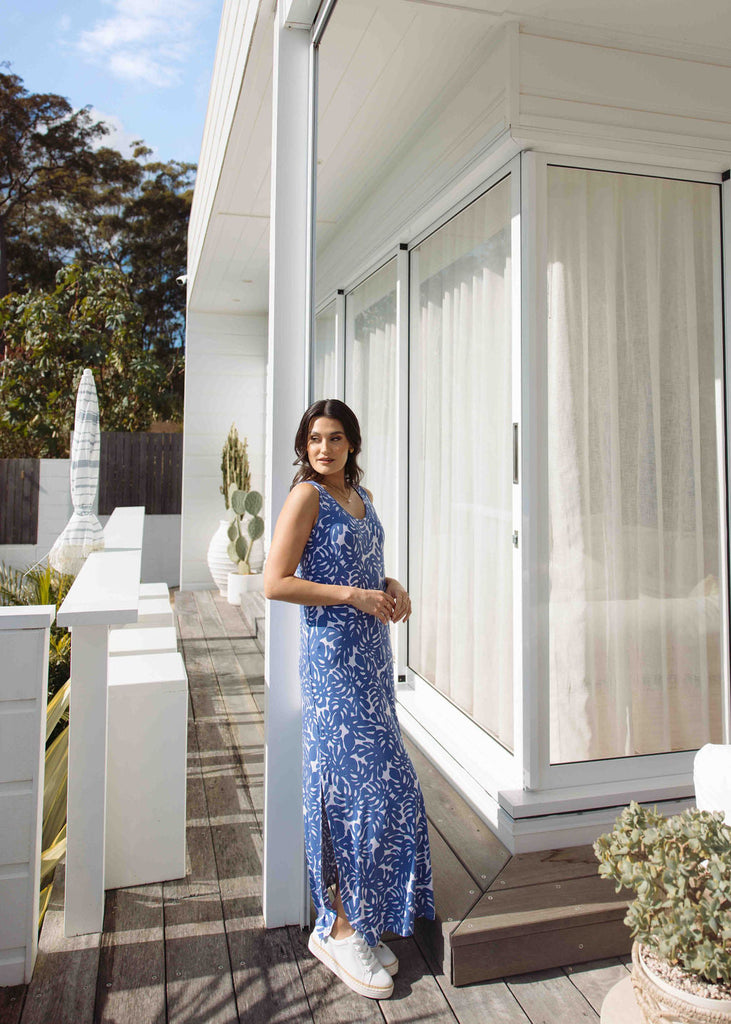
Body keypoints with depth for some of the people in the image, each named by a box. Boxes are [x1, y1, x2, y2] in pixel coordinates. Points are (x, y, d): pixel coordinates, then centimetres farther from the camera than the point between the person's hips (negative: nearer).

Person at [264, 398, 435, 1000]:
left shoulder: (360, 494, 13)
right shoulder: (306, 496, -10)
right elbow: (276, 582, -16)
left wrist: (391, 586, 3)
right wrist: (355, 595, -18)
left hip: (371, 650, 8)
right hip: (332, 654, -8)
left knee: (381, 782, 12)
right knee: (358, 781, -4)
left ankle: (357, 923, 28)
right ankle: (339, 928, 15)